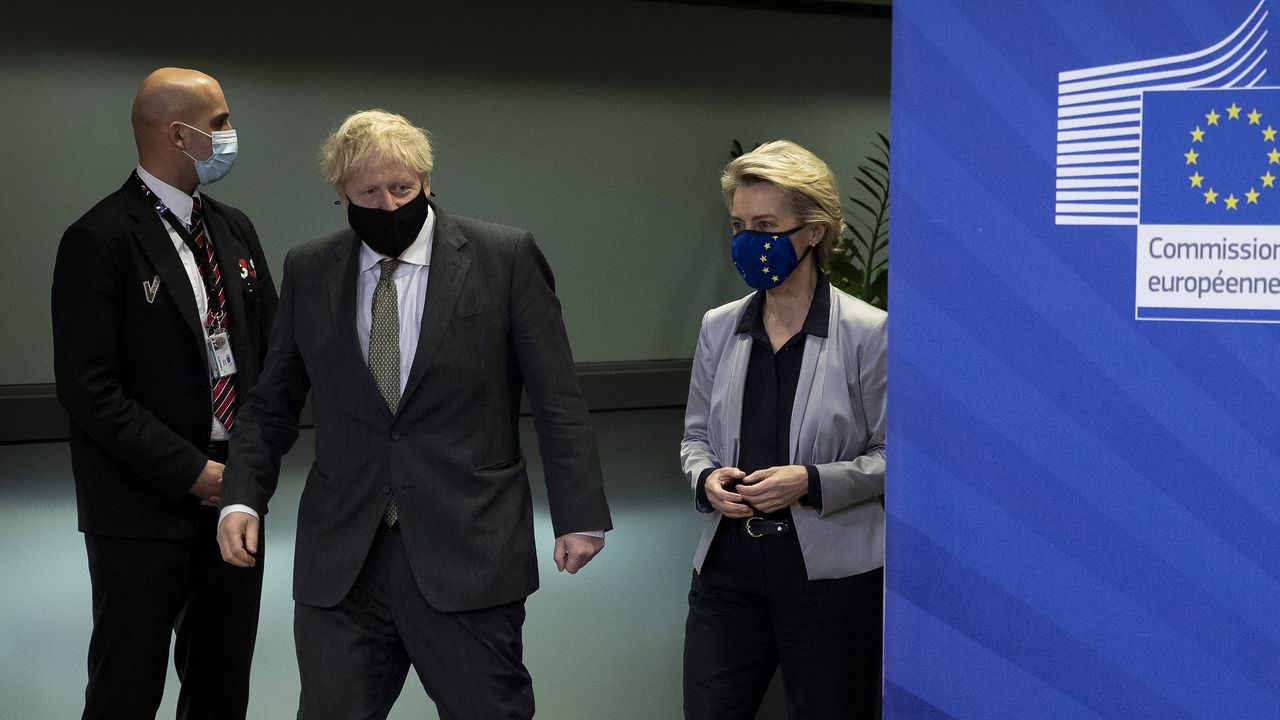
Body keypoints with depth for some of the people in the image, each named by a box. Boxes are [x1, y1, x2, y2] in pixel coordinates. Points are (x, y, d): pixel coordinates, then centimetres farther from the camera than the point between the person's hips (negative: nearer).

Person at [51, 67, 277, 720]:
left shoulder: (234, 230, 10)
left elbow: (268, 346, 16)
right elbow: (89, 390, -16)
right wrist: (193, 471, -16)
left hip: (233, 490, 7)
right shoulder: (100, 240, -12)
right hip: (144, 511, -6)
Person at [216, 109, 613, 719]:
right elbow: (273, 404, 14)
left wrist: (579, 515, -4)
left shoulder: (505, 257, 0)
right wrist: (241, 499, 1)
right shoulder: (307, 271, 9)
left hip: (468, 554, -2)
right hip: (341, 562, 3)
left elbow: (556, 399, -1)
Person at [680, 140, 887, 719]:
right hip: (729, 566, 4)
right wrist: (706, 478, -5)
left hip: (830, 577, -4)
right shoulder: (719, 328, 8)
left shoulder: (866, 333, -7)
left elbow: (891, 455, -4)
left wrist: (812, 482, -18)